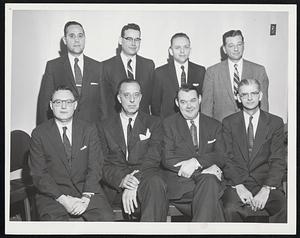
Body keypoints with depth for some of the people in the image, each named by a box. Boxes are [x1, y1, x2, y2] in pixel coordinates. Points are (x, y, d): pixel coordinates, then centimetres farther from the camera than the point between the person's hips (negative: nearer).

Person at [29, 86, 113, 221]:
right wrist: (62, 198, -15)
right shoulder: (39, 133, 2)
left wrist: (86, 197, -15)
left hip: (86, 189, 2)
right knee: (53, 220, -30)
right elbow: (38, 174, -3)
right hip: (53, 193, -1)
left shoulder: (89, 130, 7)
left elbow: (95, 167, 0)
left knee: (106, 218, -21)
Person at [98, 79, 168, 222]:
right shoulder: (105, 127, 17)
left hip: (145, 177, 1)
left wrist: (133, 185, -18)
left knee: (156, 184, -36)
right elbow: (103, 163, 7)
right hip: (115, 185, -1)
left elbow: (152, 158, -1)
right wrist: (121, 179, -16)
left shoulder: (153, 123, 14)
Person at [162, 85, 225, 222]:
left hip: (208, 179, 3)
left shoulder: (214, 125, 16)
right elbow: (167, 159, -4)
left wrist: (196, 161, -17)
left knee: (209, 180, -34)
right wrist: (205, 168, -13)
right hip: (179, 181, -2)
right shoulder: (168, 124, 8)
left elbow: (221, 157, 4)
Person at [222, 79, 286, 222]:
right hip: (237, 183, 0)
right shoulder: (228, 123, 9)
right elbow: (227, 158, 2)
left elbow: (277, 161, 1)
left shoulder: (275, 123, 9)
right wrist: (239, 186, -13)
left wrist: (266, 189, -14)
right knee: (231, 209, -30)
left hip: (267, 183, 1)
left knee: (284, 209, -27)